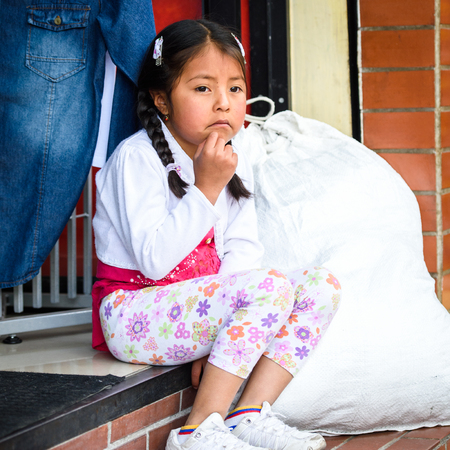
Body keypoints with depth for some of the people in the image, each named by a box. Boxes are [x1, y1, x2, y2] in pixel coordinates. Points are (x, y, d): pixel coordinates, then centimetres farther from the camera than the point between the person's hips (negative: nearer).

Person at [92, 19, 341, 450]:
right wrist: (206, 189, -23)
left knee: (322, 284, -8)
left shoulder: (234, 162, 10)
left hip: (202, 307, 8)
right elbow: (154, 260, -22)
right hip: (135, 313, -8)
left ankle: (249, 414, -14)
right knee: (271, 287, -29)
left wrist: (219, 331, -13)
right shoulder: (136, 157, -13)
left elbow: (243, 249, 2)